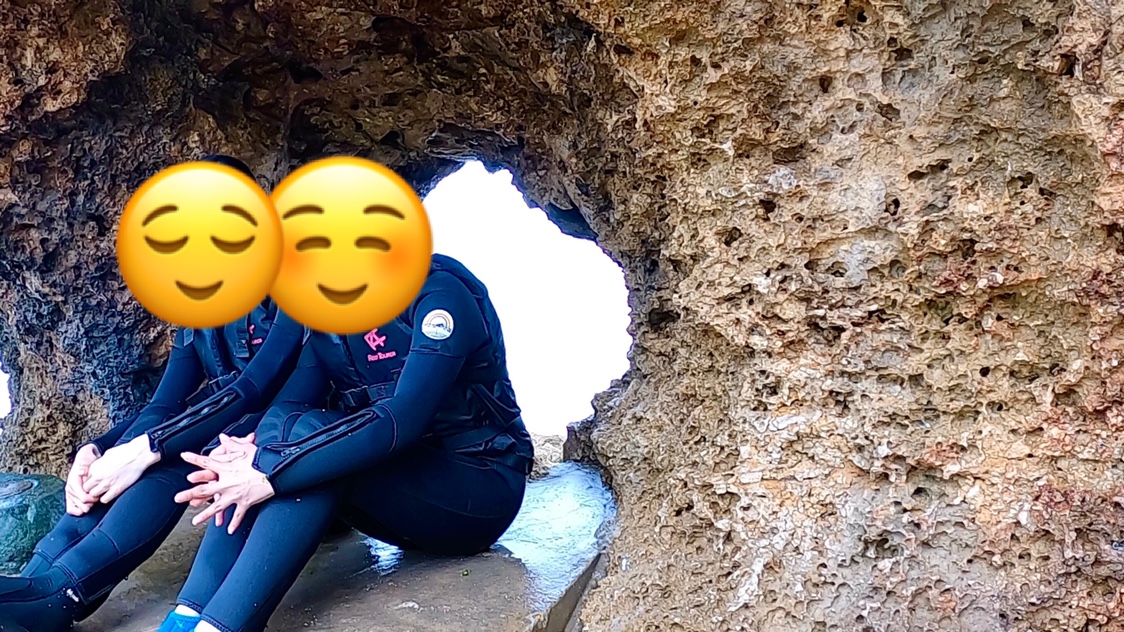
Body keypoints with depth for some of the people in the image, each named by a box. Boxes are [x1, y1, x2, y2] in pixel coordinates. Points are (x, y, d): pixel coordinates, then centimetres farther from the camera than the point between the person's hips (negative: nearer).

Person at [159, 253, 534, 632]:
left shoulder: (438, 288, -18)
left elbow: (405, 418, -31)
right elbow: (290, 404, -6)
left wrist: (270, 476, -36)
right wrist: (254, 455, -29)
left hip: (480, 489, -6)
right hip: (395, 475, 7)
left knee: (314, 434, -28)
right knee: (280, 431, -18)